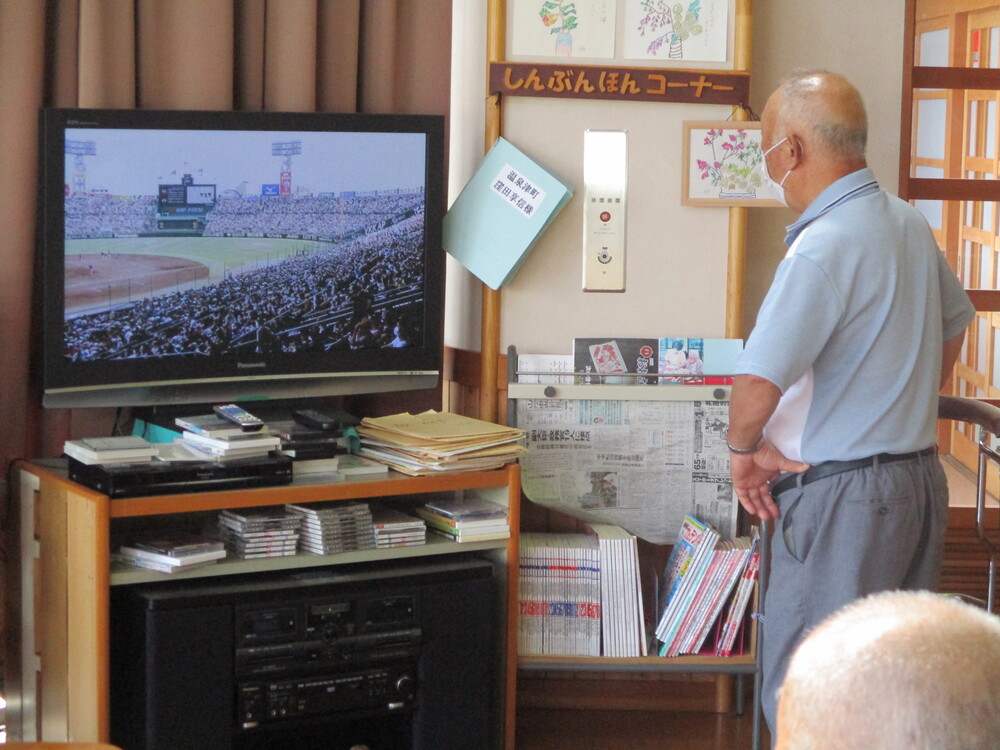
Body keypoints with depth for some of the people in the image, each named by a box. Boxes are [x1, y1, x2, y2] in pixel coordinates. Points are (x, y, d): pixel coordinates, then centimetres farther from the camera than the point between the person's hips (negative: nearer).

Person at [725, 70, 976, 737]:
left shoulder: (823, 246, -21)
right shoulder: (909, 223, 8)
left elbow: (758, 384, -29)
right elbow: (954, 323, 26)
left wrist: (744, 450, -10)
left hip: (844, 495, -9)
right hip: (921, 478, 9)